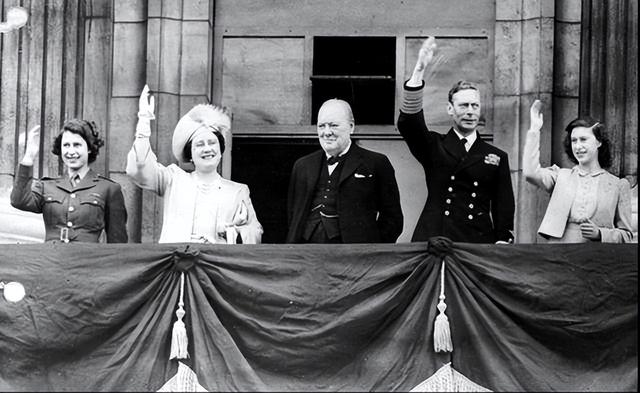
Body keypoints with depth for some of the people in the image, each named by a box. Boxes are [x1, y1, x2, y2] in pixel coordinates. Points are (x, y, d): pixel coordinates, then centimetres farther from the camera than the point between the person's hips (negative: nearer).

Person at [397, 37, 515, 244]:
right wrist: (419, 70, -14)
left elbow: (504, 209, 11)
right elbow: (408, 123, -7)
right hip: (432, 241, -1)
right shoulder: (434, 147, 10)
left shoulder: (497, 157, 13)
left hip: (478, 243, 1)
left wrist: (503, 242, -4)